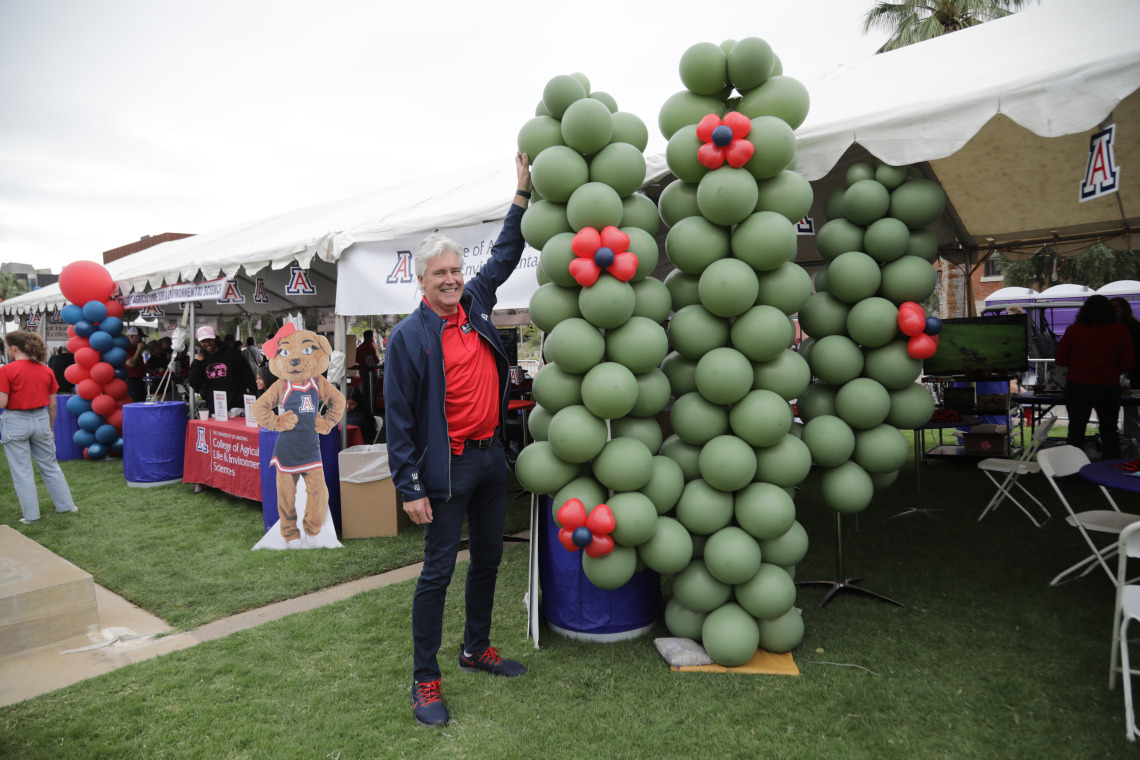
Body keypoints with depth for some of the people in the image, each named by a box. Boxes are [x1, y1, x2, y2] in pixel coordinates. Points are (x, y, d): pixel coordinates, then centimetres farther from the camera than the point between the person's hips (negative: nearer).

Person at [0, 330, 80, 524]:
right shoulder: (46, 371, 3)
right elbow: (52, 404, 7)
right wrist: (51, 428, 18)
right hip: (41, 420, 4)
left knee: (21, 470, 6)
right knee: (50, 466, 17)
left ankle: (30, 515, 12)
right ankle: (66, 504, 23)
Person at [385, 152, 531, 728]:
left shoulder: (476, 303, 5)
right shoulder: (408, 336, -11)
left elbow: (505, 254, 19)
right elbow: (398, 417, -12)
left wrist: (523, 192, 17)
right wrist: (410, 487, -14)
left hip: (491, 458, 7)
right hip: (447, 467, -7)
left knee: (488, 557, 18)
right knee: (438, 571, 2)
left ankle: (476, 649, 37)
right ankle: (424, 681, 18)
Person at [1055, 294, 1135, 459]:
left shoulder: (1073, 330, -5)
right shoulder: (1120, 331, -6)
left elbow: (1060, 361, -1)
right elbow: (1127, 364, -5)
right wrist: (1110, 367, 14)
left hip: (1076, 387, 0)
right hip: (1108, 388, 0)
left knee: (1076, 429, 8)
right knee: (1109, 431, 15)